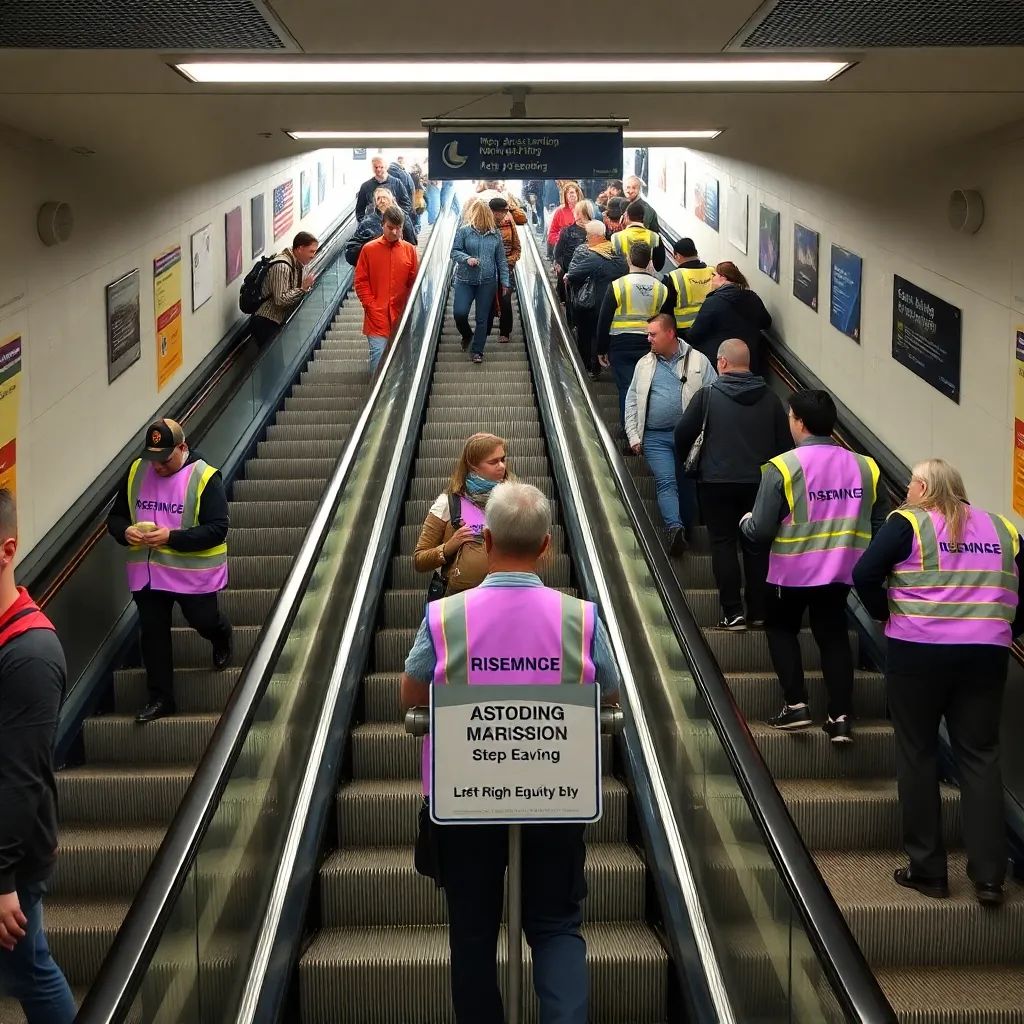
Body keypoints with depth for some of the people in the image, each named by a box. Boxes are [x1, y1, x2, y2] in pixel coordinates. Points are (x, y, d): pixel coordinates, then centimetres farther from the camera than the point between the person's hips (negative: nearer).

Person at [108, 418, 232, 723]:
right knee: (152, 633, 6)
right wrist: (125, 531, -16)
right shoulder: (136, 472, 0)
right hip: (148, 572, 4)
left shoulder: (204, 478, -16)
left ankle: (222, 636, 48)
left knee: (203, 622, 11)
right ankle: (160, 698, 18)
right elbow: (115, 516, 8)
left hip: (193, 572, -4)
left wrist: (172, 537, -29)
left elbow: (217, 529, -20)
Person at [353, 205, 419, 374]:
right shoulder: (369, 249, 0)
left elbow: (414, 282, 6)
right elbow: (361, 282, 0)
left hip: (401, 316, 2)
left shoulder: (410, 250, 5)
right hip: (377, 316, -2)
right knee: (378, 353, -10)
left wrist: (409, 308, -2)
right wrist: (371, 306, -7)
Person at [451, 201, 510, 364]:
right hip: (465, 281, -1)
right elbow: (454, 251, -1)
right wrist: (467, 259, -20)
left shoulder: (495, 234, 2)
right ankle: (467, 335, 24)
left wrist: (504, 281, 5)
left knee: (483, 318, 3)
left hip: (487, 282, 1)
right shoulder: (464, 231, -3)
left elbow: (501, 260, 7)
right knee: (459, 313, -8)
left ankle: (478, 351, 13)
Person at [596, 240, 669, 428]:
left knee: (626, 389, 0)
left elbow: (604, 321, -3)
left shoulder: (618, 285, -7)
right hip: (650, 347, 3)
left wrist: (601, 350, 6)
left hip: (622, 346, -3)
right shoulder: (661, 288, 2)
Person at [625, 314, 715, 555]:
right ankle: (675, 528, -29)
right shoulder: (644, 364, 12)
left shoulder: (697, 361, 2)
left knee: (687, 485, 5)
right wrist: (633, 436, 5)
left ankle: (686, 531, 16)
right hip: (656, 437, 2)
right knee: (665, 482, -14)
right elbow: (632, 402, 13)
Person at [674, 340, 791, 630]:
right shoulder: (769, 397, 2)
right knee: (757, 545, 11)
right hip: (759, 482, 3)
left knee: (723, 543, 3)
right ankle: (759, 611, 13)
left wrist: (683, 459, 16)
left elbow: (683, 434, -4)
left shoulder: (708, 395, -7)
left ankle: (733, 613, -2)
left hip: (717, 481, -3)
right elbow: (785, 441, 4)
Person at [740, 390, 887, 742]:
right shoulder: (864, 466, -2)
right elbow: (882, 524, 3)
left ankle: (796, 704, 9)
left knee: (781, 629, 19)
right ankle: (840, 716, 11)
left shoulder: (783, 467, -15)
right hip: (841, 571, 4)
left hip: (793, 571, -3)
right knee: (833, 635, 17)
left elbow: (761, 530, -14)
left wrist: (746, 522, 8)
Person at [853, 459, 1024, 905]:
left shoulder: (908, 523, -2)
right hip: (986, 655, 3)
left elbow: (865, 574, -12)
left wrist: (887, 613, 3)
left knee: (918, 754, 8)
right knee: (980, 757, 8)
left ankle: (927, 870, 12)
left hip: (917, 652, -3)